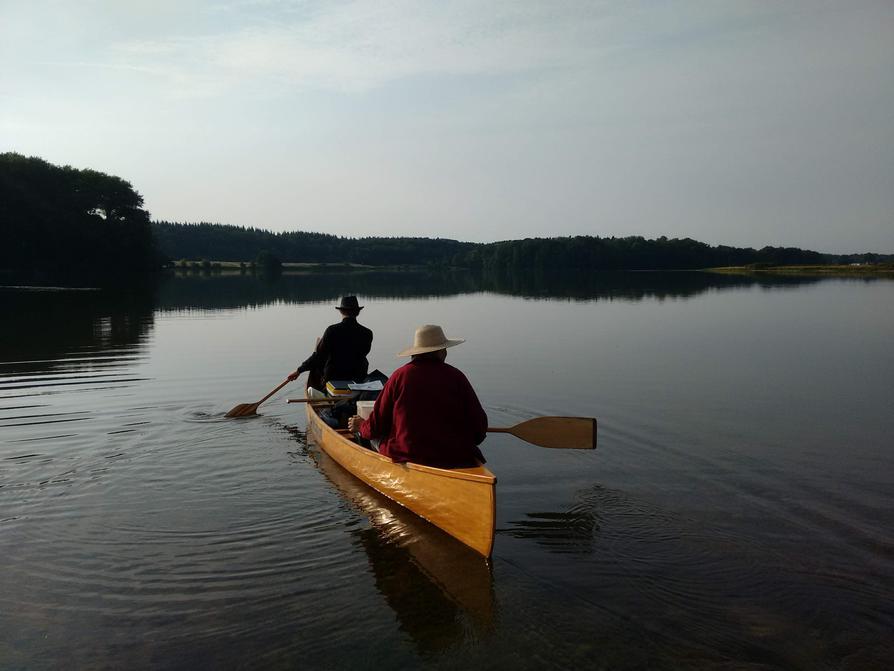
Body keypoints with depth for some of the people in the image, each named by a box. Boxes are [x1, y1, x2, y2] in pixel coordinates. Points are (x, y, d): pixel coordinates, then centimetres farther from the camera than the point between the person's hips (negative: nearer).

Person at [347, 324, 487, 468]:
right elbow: (479, 426, -3)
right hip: (455, 460, 0)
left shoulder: (400, 375, -4)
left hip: (406, 456, 0)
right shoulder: (456, 377, -4)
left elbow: (376, 427, 1)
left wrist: (360, 426, 24)